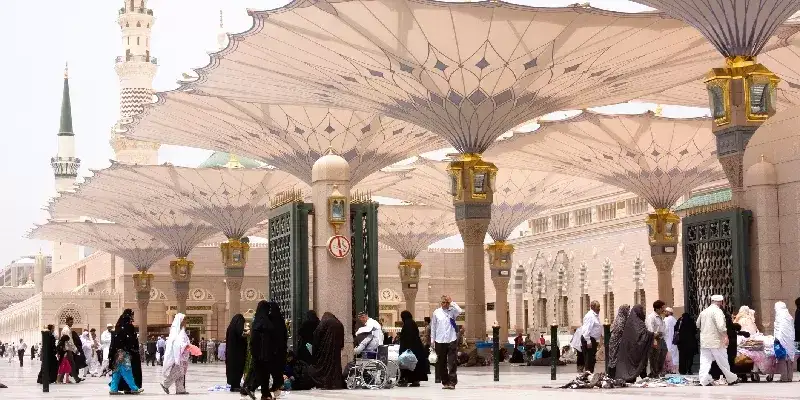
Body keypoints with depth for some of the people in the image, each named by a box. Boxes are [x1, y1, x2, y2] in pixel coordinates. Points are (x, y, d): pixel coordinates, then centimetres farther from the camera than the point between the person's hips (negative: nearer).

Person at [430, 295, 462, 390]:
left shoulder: (452, 311, 3)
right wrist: (432, 339, 7)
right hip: (440, 341, 2)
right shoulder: (436, 312, 6)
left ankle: (452, 382, -6)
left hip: (452, 340, -2)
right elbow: (433, 327, 10)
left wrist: (452, 302, -14)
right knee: (441, 363, 7)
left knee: (452, 362, -7)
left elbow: (459, 311, -20)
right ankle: (445, 382, 15)